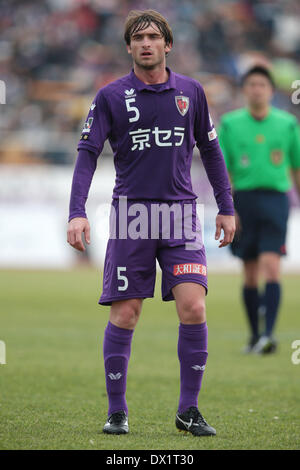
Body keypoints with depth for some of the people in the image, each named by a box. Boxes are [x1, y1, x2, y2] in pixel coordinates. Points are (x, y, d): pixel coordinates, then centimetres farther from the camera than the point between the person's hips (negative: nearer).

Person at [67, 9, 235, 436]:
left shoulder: (190, 91, 8)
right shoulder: (111, 96, 2)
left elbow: (210, 149, 17)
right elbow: (87, 154, -1)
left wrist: (226, 208, 13)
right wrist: (77, 213, -12)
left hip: (181, 211, 1)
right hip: (131, 213, -1)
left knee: (193, 306, -11)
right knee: (124, 315, -1)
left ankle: (189, 409, -1)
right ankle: (117, 412, 10)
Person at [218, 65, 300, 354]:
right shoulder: (230, 124, 5)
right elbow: (222, 171, 5)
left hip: (275, 198, -1)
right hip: (243, 199, 1)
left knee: (271, 266, -15)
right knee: (250, 273, 6)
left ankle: (268, 334, -20)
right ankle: (254, 335, 17)